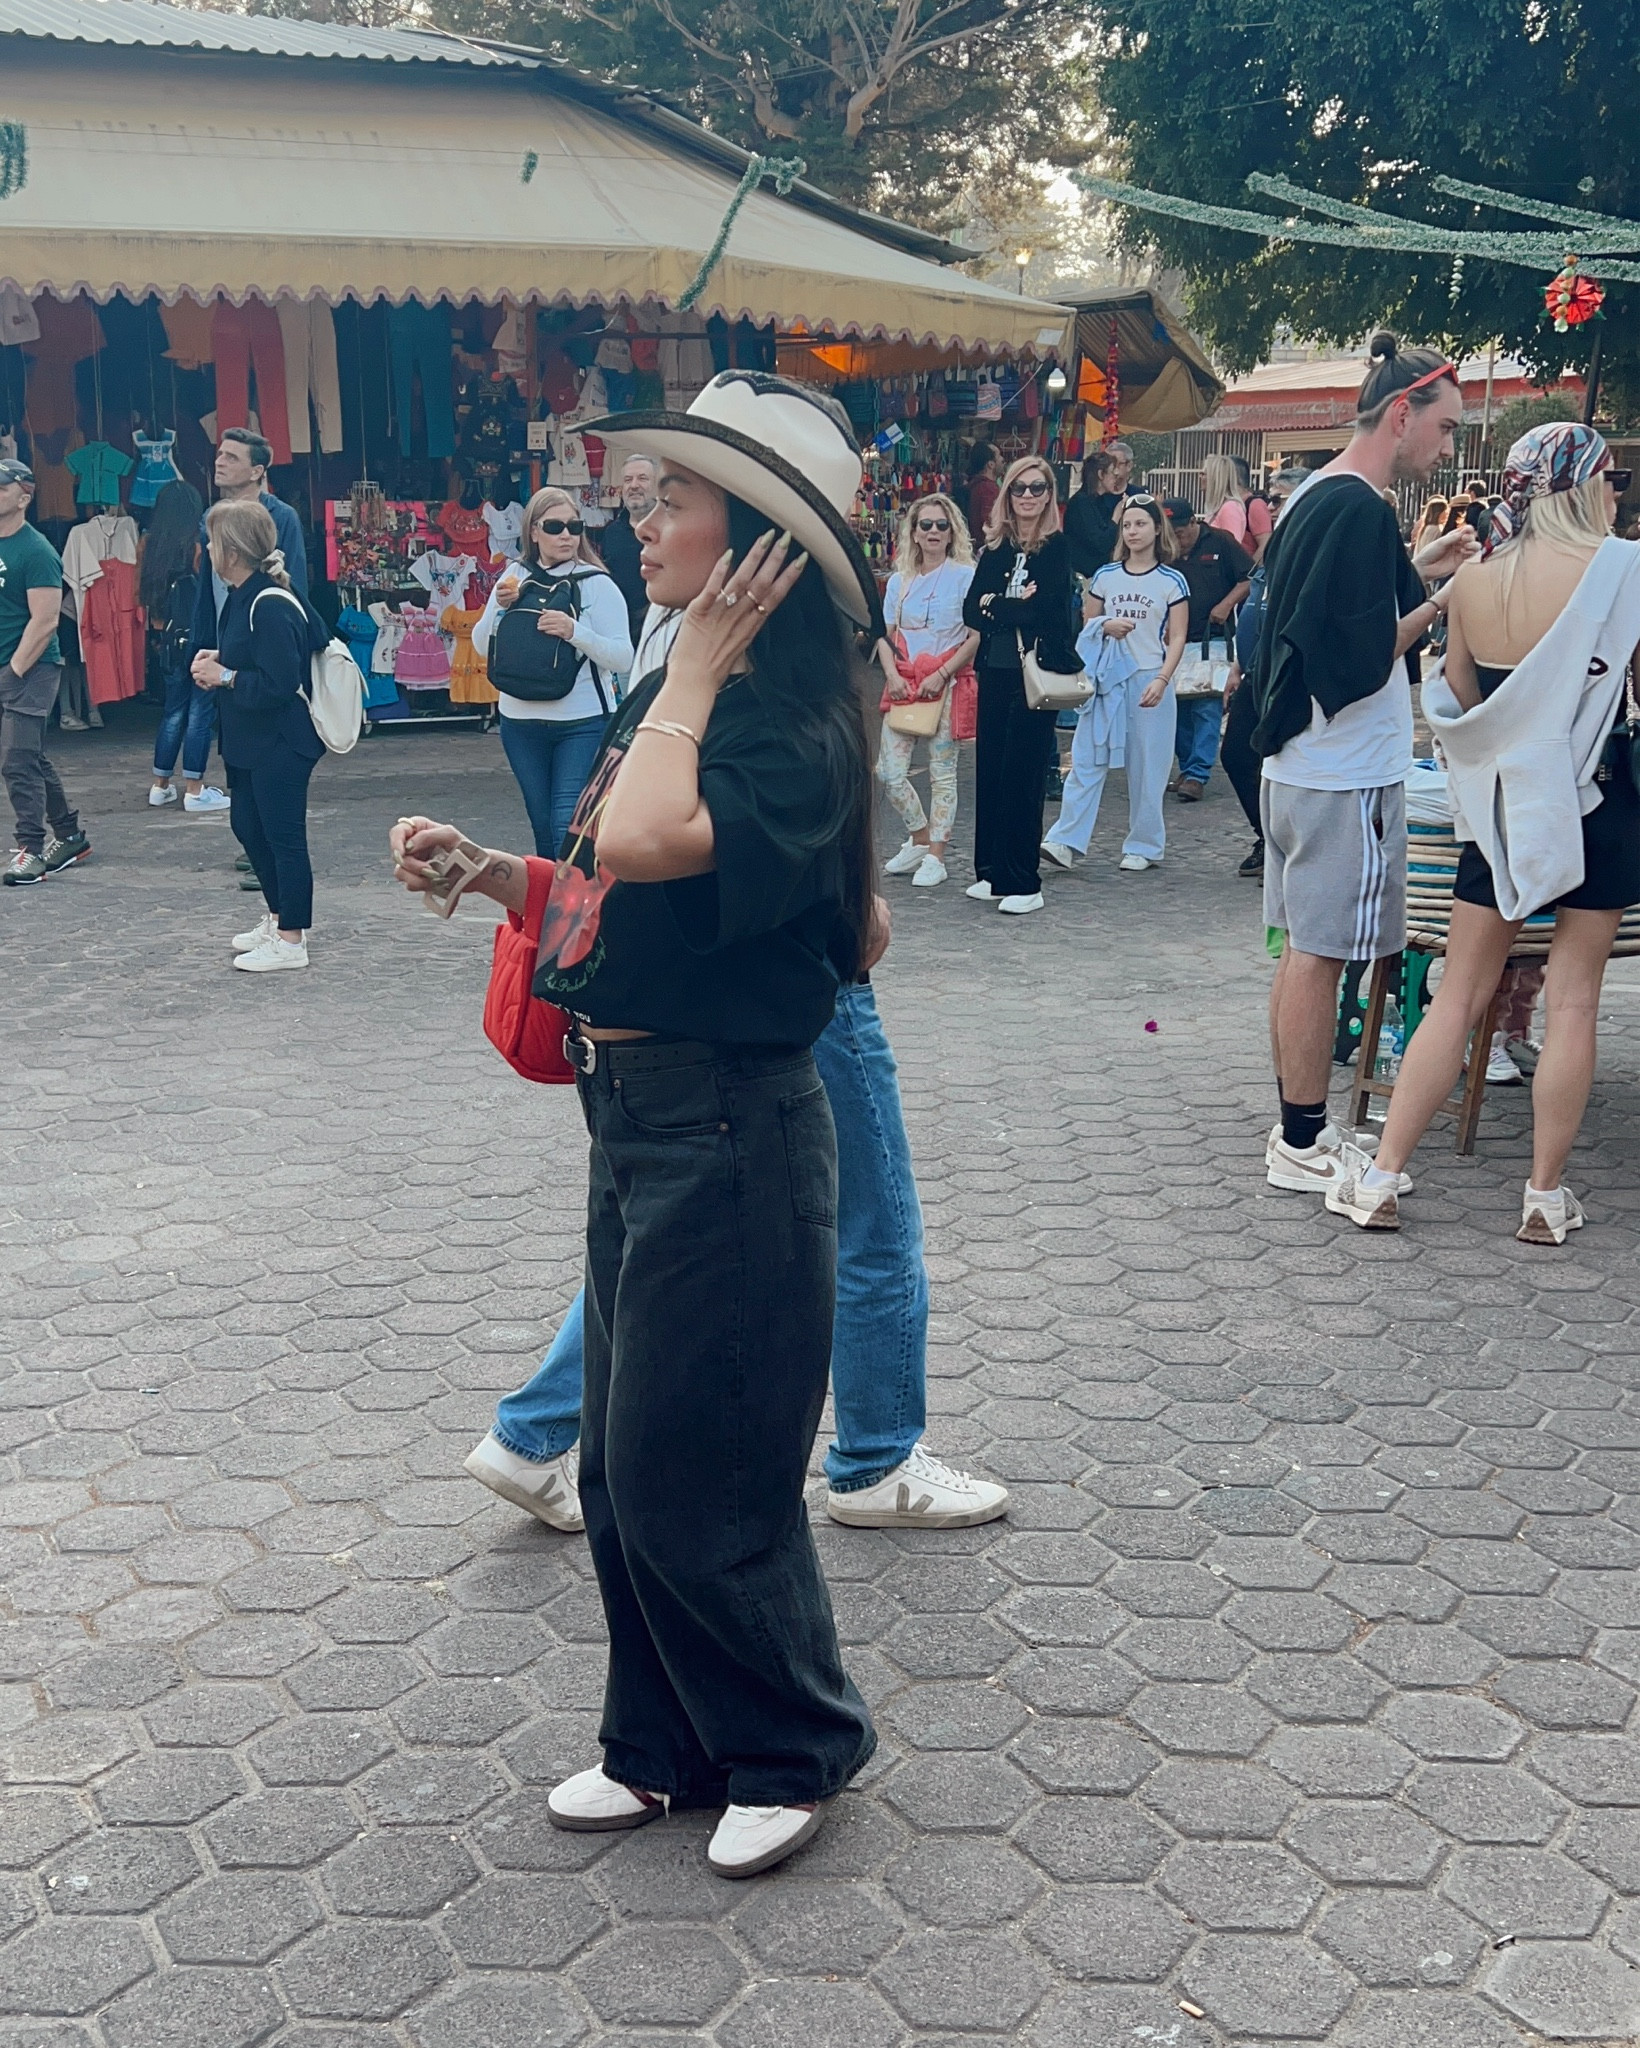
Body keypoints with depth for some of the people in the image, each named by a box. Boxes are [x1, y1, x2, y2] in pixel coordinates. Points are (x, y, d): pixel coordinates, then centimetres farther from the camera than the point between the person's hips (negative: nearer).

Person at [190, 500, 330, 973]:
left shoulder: (270, 607, -23)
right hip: (249, 740, 11)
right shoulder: (244, 596, 8)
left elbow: (278, 684, -27)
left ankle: (290, 940, 9)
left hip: (281, 743, -11)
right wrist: (218, 659, 4)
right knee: (247, 826, 19)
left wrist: (225, 677, -16)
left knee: (283, 836, -1)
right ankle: (276, 919, 33)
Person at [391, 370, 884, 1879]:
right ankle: (668, 1747, 34)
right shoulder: (681, 698, 11)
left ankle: (797, 1747, 24)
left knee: (688, 1471, 2)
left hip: (727, 1131, -9)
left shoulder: (790, 721, -17)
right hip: (642, 1115, 9)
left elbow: (645, 844, -35)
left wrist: (698, 658, -22)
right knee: (625, 1465, 17)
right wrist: (481, 874, 2)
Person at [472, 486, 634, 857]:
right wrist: (499, 607, -9)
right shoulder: (514, 579, 6)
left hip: (583, 724, -5)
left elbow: (622, 658, -13)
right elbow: (481, 647, 9)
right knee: (542, 824, 14)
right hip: (521, 722, 5)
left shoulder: (597, 584, -7)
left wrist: (574, 631, -27)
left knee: (569, 825, -12)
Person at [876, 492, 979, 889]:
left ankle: (935, 857, 6)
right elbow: (885, 634, 11)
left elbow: (977, 636, -8)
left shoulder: (965, 575, -2)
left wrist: (941, 675, -16)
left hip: (947, 681, -4)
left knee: (942, 772, -1)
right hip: (904, 683, 5)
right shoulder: (899, 580, 12)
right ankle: (920, 839, 20)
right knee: (889, 771, 0)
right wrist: (893, 674, -6)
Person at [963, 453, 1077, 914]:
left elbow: (1048, 611, -14)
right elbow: (971, 612, 2)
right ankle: (992, 872, 18)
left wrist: (995, 604, -3)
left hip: (1034, 675, -5)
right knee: (989, 771, 8)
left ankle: (1023, 882, 2)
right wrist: (1016, 605, -13)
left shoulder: (1057, 547, -3)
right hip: (995, 673, 5)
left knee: (1023, 777, -3)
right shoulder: (994, 547, 10)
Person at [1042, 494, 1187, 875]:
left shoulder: (1172, 581, 0)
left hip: (1150, 681, -2)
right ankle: (1066, 840, -4)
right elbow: (1086, 625, 14)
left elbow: (1177, 639, -2)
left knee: (1146, 768, 2)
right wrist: (1106, 626, -8)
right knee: (1087, 759, -3)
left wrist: (1161, 680, -15)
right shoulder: (1105, 576, 7)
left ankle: (1143, 847, 12)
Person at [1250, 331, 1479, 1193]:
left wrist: (1414, 570, 14)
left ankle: (1299, 1128, 24)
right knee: (1320, 953, -3)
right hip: (1347, 773, -10)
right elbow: (1362, 665, -21)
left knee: (1304, 949, 14)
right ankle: (1303, 1146, 6)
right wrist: (1441, 601, -10)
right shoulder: (1362, 510, -18)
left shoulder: (1311, 497, 12)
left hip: (1298, 762, 10)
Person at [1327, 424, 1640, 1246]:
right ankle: (1546, 1195, 10)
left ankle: (1380, 1178, 8)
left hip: (1501, 801, 4)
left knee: (1459, 994, 9)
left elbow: (1461, 700, 9)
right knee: (1572, 999, 5)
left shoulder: (1473, 580, 1)